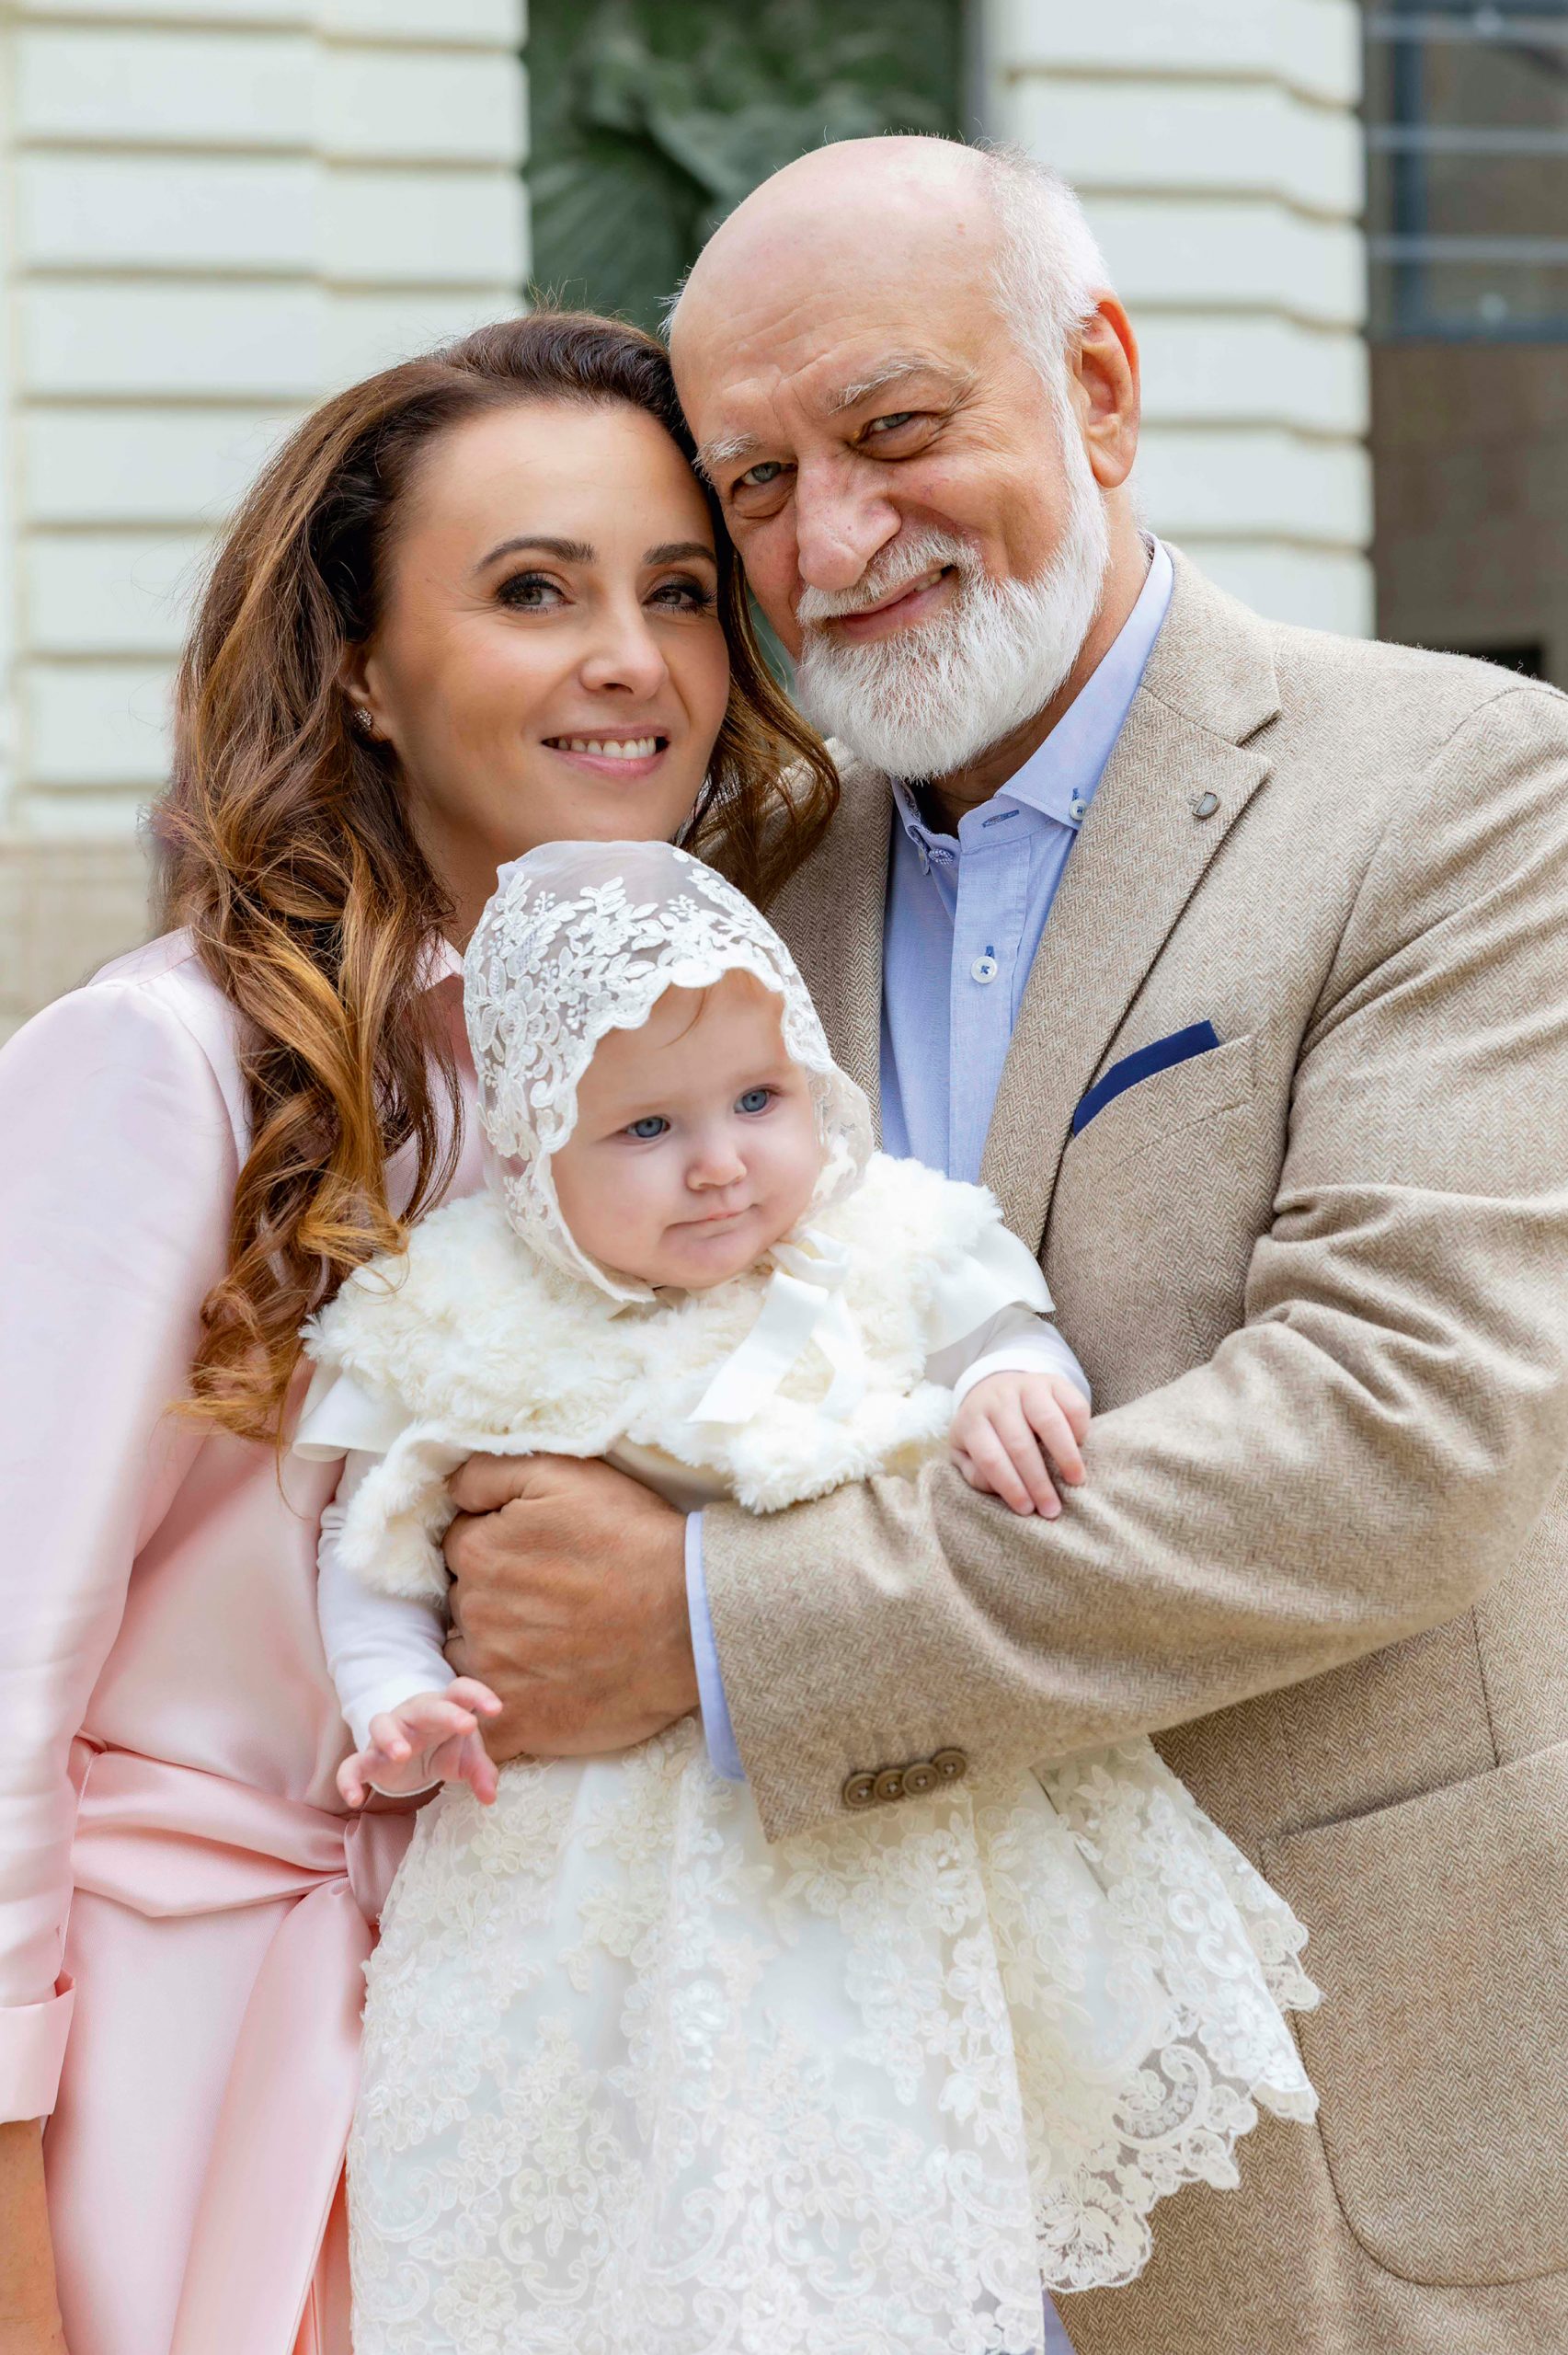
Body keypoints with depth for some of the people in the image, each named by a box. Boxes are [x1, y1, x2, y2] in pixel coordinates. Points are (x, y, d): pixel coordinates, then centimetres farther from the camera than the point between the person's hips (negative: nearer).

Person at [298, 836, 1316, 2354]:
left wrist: (1009, 1390, -24)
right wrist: (398, 1710, -16)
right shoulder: (470, 1328, -7)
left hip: (867, 1835, 1)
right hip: (585, 1874, 0)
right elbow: (374, 1553, 2)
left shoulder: (889, 1256, -7)